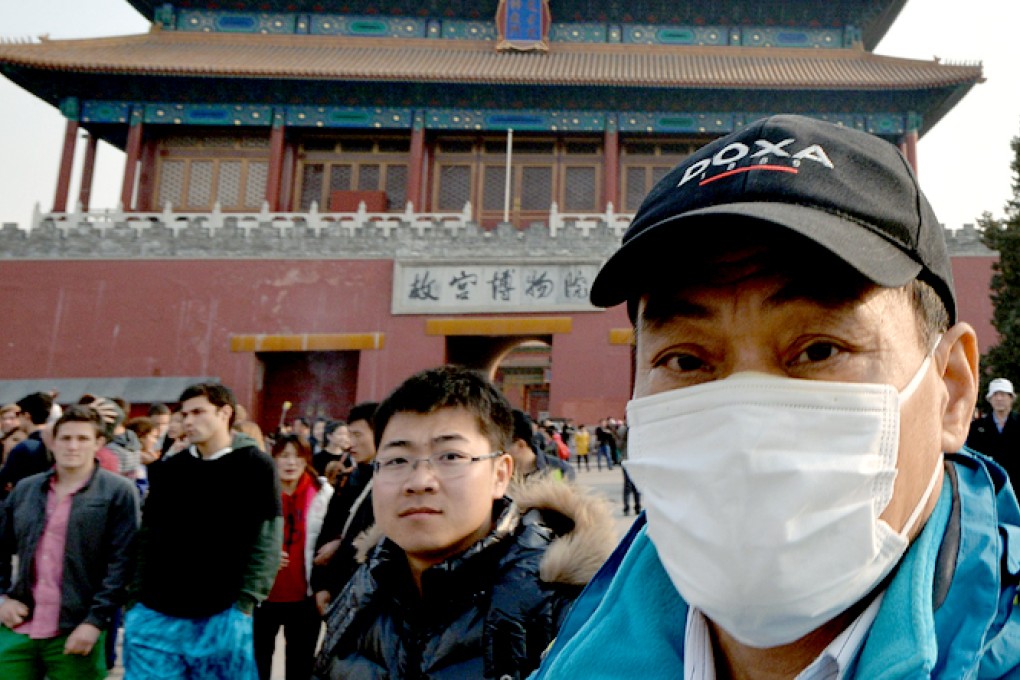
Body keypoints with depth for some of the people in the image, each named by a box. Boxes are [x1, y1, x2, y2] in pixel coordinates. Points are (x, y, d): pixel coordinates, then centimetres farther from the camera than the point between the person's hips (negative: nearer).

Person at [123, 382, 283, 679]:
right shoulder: (168, 469, 8)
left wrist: (244, 603, -12)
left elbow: (266, 542, -7)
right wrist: (135, 598, 3)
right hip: (155, 614, 4)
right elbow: (147, 539, 10)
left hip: (221, 615, -3)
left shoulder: (256, 467, -4)